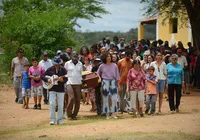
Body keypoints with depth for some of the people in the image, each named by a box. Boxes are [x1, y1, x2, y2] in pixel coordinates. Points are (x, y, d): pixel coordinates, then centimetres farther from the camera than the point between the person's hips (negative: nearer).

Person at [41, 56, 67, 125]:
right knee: (52, 104, -10)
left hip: (60, 89, 0)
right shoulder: (50, 69, -1)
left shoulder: (63, 69, -2)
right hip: (52, 89, 0)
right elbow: (42, 76, 3)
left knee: (60, 105, 4)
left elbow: (66, 79, -5)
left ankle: (59, 120, 15)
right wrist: (47, 80, -15)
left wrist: (62, 80, -26)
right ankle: (52, 119, -1)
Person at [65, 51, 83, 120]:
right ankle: (69, 115, -4)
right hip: (70, 83, -3)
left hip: (78, 84, 3)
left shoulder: (80, 64, 11)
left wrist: (82, 80, 7)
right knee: (71, 98, -16)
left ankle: (74, 115, 12)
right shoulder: (67, 64, 4)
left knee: (78, 100, 0)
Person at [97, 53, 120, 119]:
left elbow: (117, 75, 7)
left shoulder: (114, 66, 3)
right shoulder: (102, 66, 2)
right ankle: (107, 114, 10)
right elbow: (98, 74, 14)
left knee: (114, 98, -6)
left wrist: (118, 84, 5)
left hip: (113, 82, 0)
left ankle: (113, 113, 2)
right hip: (105, 82, 0)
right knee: (105, 99, 3)